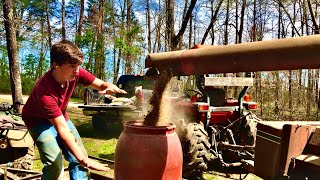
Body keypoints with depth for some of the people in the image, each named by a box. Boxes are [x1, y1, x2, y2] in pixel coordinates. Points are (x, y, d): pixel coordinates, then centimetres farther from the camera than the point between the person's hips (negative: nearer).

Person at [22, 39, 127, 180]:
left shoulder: (75, 72, -23)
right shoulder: (44, 90, -38)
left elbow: (101, 85, -15)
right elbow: (62, 129, -42)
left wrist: (111, 87, -42)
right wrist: (84, 160, -45)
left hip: (60, 117, 6)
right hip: (39, 121, -5)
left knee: (80, 158, -2)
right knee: (55, 163, -23)